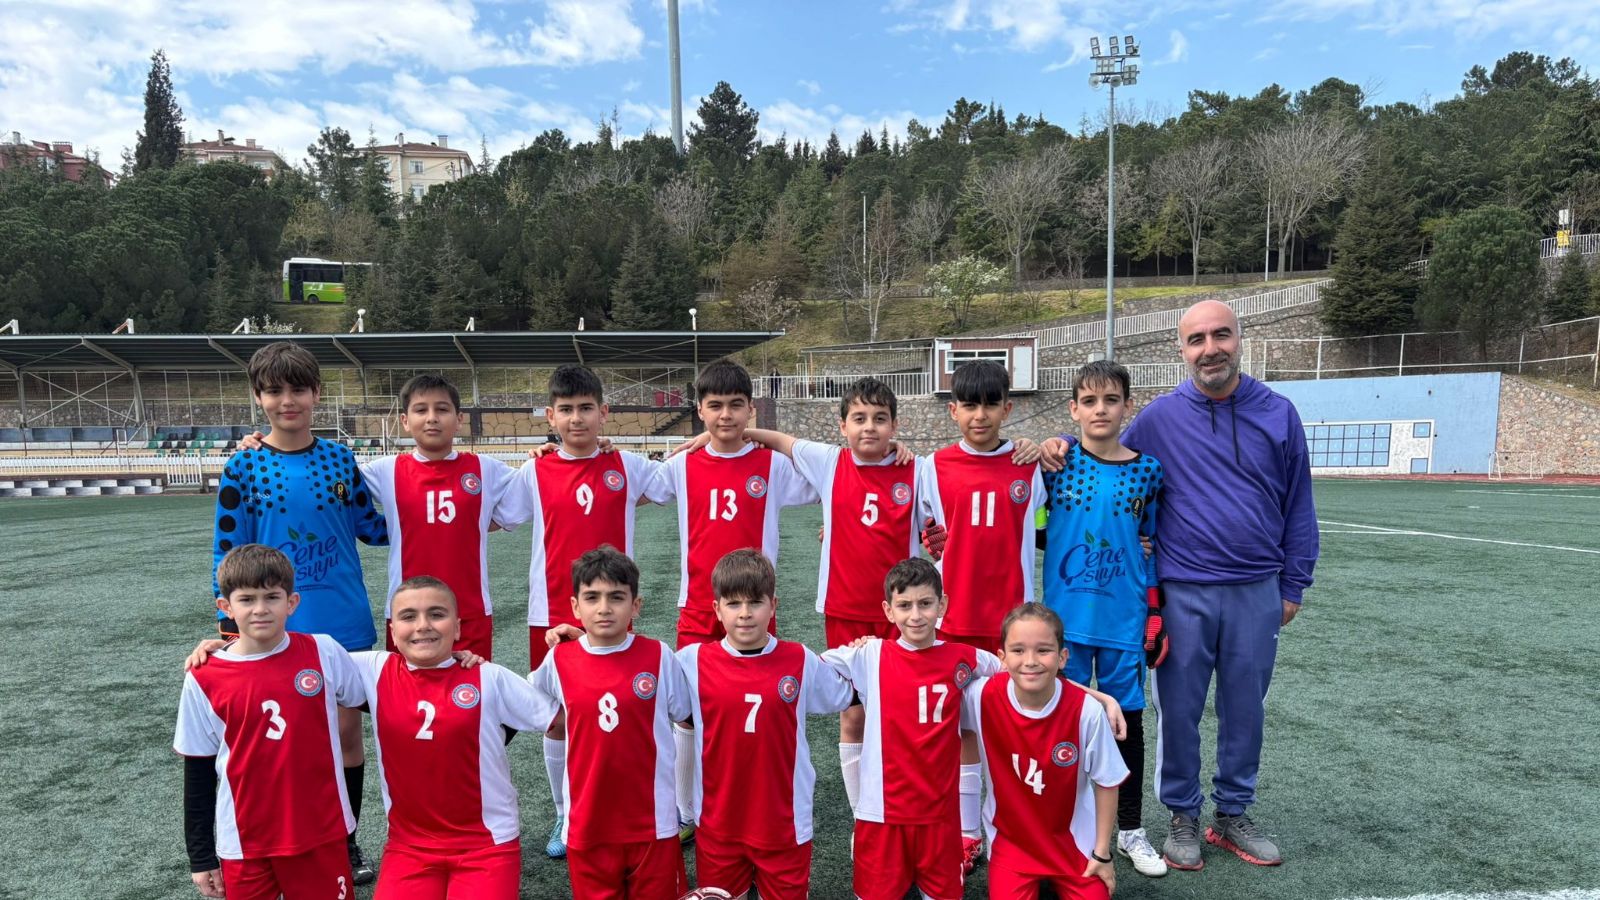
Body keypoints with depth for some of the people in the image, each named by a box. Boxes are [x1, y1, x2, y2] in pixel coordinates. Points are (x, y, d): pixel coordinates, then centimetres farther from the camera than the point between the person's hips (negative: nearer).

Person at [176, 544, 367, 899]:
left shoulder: (324, 653, -8)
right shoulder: (204, 680, -7)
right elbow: (198, 774, 2)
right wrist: (201, 856, 6)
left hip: (322, 834, 0)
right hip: (244, 844, 0)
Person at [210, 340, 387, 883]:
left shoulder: (340, 460, 1)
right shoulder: (244, 467, -5)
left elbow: (372, 527, 10)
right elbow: (227, 551, -2)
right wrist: (231, 626, -3)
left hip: (346, 624, 2)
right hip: (278, 628, -2)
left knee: (346, 729, 9)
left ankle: (346, 844, 28)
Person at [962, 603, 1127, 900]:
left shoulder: (1087, 710, -23)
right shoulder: (984, 697, -23)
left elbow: (1107, 783, -9)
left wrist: (1102, 853, -3)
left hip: (1073, 840, 0)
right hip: (1010, 839, 0)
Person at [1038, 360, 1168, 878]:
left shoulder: (1147, 471, -1)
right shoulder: (1056, 459, -5)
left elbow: (1153, 548, 7)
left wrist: (1156, 615, 5)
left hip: (1125, 620, 1)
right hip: (1066, 616, -1)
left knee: (1126, 718, 11)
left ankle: (1130, 829, 29)